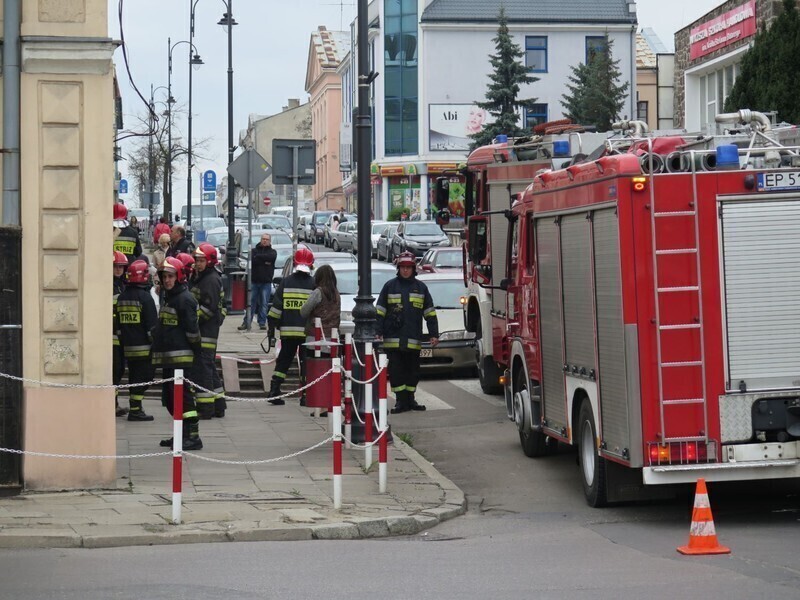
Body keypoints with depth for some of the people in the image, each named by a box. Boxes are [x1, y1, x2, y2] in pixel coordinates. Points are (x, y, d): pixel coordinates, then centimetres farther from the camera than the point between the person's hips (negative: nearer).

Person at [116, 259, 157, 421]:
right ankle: (135, 410, -9)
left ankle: (135, 408, 16)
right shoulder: (145, 297, -11)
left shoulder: (122, 297, 12)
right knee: (145, 376, -5)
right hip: (144, 347, -7)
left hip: (128, 347, 7)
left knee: (134, 376, 14)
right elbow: (152, 325, -12)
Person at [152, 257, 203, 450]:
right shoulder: (166, 297, 18)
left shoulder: (185, 299, -13)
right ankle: (182, 434, 23)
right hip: (167, 358, 10)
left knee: (182, 397, -12)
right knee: (169, 398, 14)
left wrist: (196, 353, -14)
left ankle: (193, 437, -10)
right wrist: (158, 351, 24)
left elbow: (192, 329, -15)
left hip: (182, 357, -10)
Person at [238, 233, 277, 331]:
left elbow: (272, 257, -14)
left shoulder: (272, 252, 10)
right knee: (251, 302, 0)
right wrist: (264, 261, -11)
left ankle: (262, 323, 6)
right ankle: (246, 322, 3)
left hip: (266, 282, 0)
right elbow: (252, 260, -8)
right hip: (254, 281, 0)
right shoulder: (254, 250, 11)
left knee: (264, 303, 0)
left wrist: (258, 257, -8)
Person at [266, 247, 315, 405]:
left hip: (287, 331, 2)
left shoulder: (286, 282, 4)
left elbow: (276, 305, 2)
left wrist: (272, 325, 9)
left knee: (283, 361, 10)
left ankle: (274, 391, 2)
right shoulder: (314, 284, 0)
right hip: (307, 331, -2)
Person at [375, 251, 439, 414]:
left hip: (413, 339, 1)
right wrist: (377, 332, -3)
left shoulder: (421, 287, 9)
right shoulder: (390, 286, 5)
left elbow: (429, 313, 10)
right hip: (393, 338, -1)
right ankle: (400, 400, 4)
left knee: (413, 371, 7)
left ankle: (410, 399, 18)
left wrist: (434, 334, 5)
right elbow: (380, 311, 5)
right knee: (396, 371, -2)